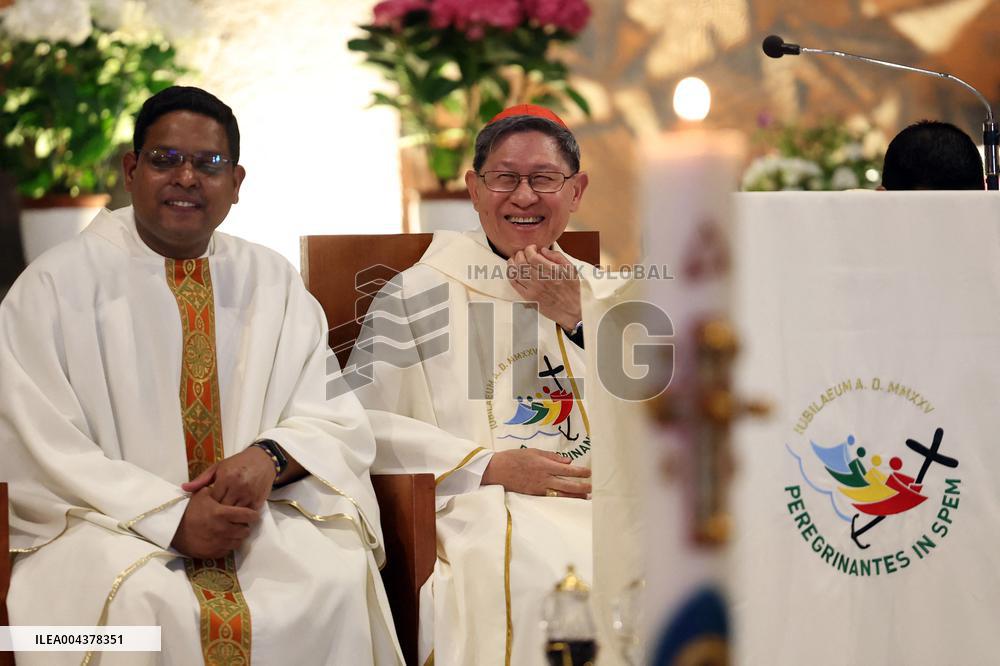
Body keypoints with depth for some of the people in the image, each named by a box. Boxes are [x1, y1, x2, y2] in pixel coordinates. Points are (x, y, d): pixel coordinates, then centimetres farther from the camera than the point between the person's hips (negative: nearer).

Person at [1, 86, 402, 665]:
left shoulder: (274, 282, 13)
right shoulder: (57, 285, 1)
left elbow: (335, 417, 8)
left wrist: (268, 456, -15)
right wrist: (173, 518, -16)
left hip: (254, 513, 4)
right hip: (109, 525, -3)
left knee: (339, 577, -26)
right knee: (142, 605, -35)